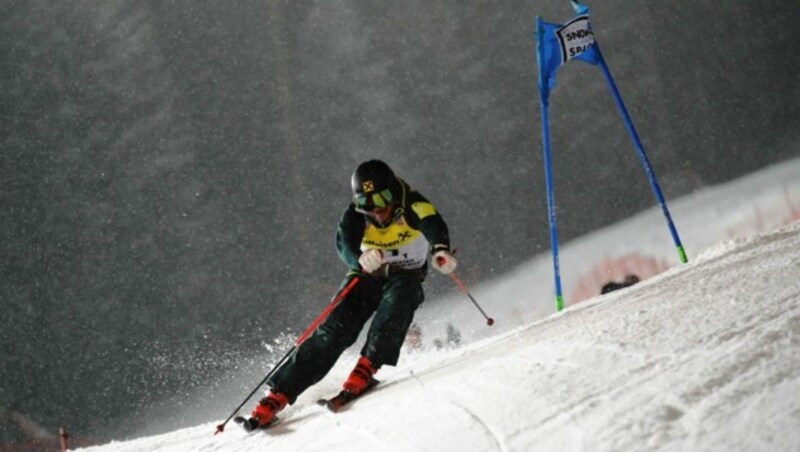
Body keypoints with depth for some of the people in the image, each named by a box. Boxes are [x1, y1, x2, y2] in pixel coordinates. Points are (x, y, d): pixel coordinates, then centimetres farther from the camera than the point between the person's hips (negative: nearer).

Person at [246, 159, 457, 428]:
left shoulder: (412, 205, -21)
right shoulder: (356, 215, -16)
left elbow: (433, 225, -41)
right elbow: (345, 244, -34)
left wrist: (441, 250, -65)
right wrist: (361, 259, -58)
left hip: (405, 277, -1)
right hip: (366, 276, 1)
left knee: (398, 297, -36)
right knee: (335, 329, -18)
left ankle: (366, 368, -39)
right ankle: (278, 395, -21)